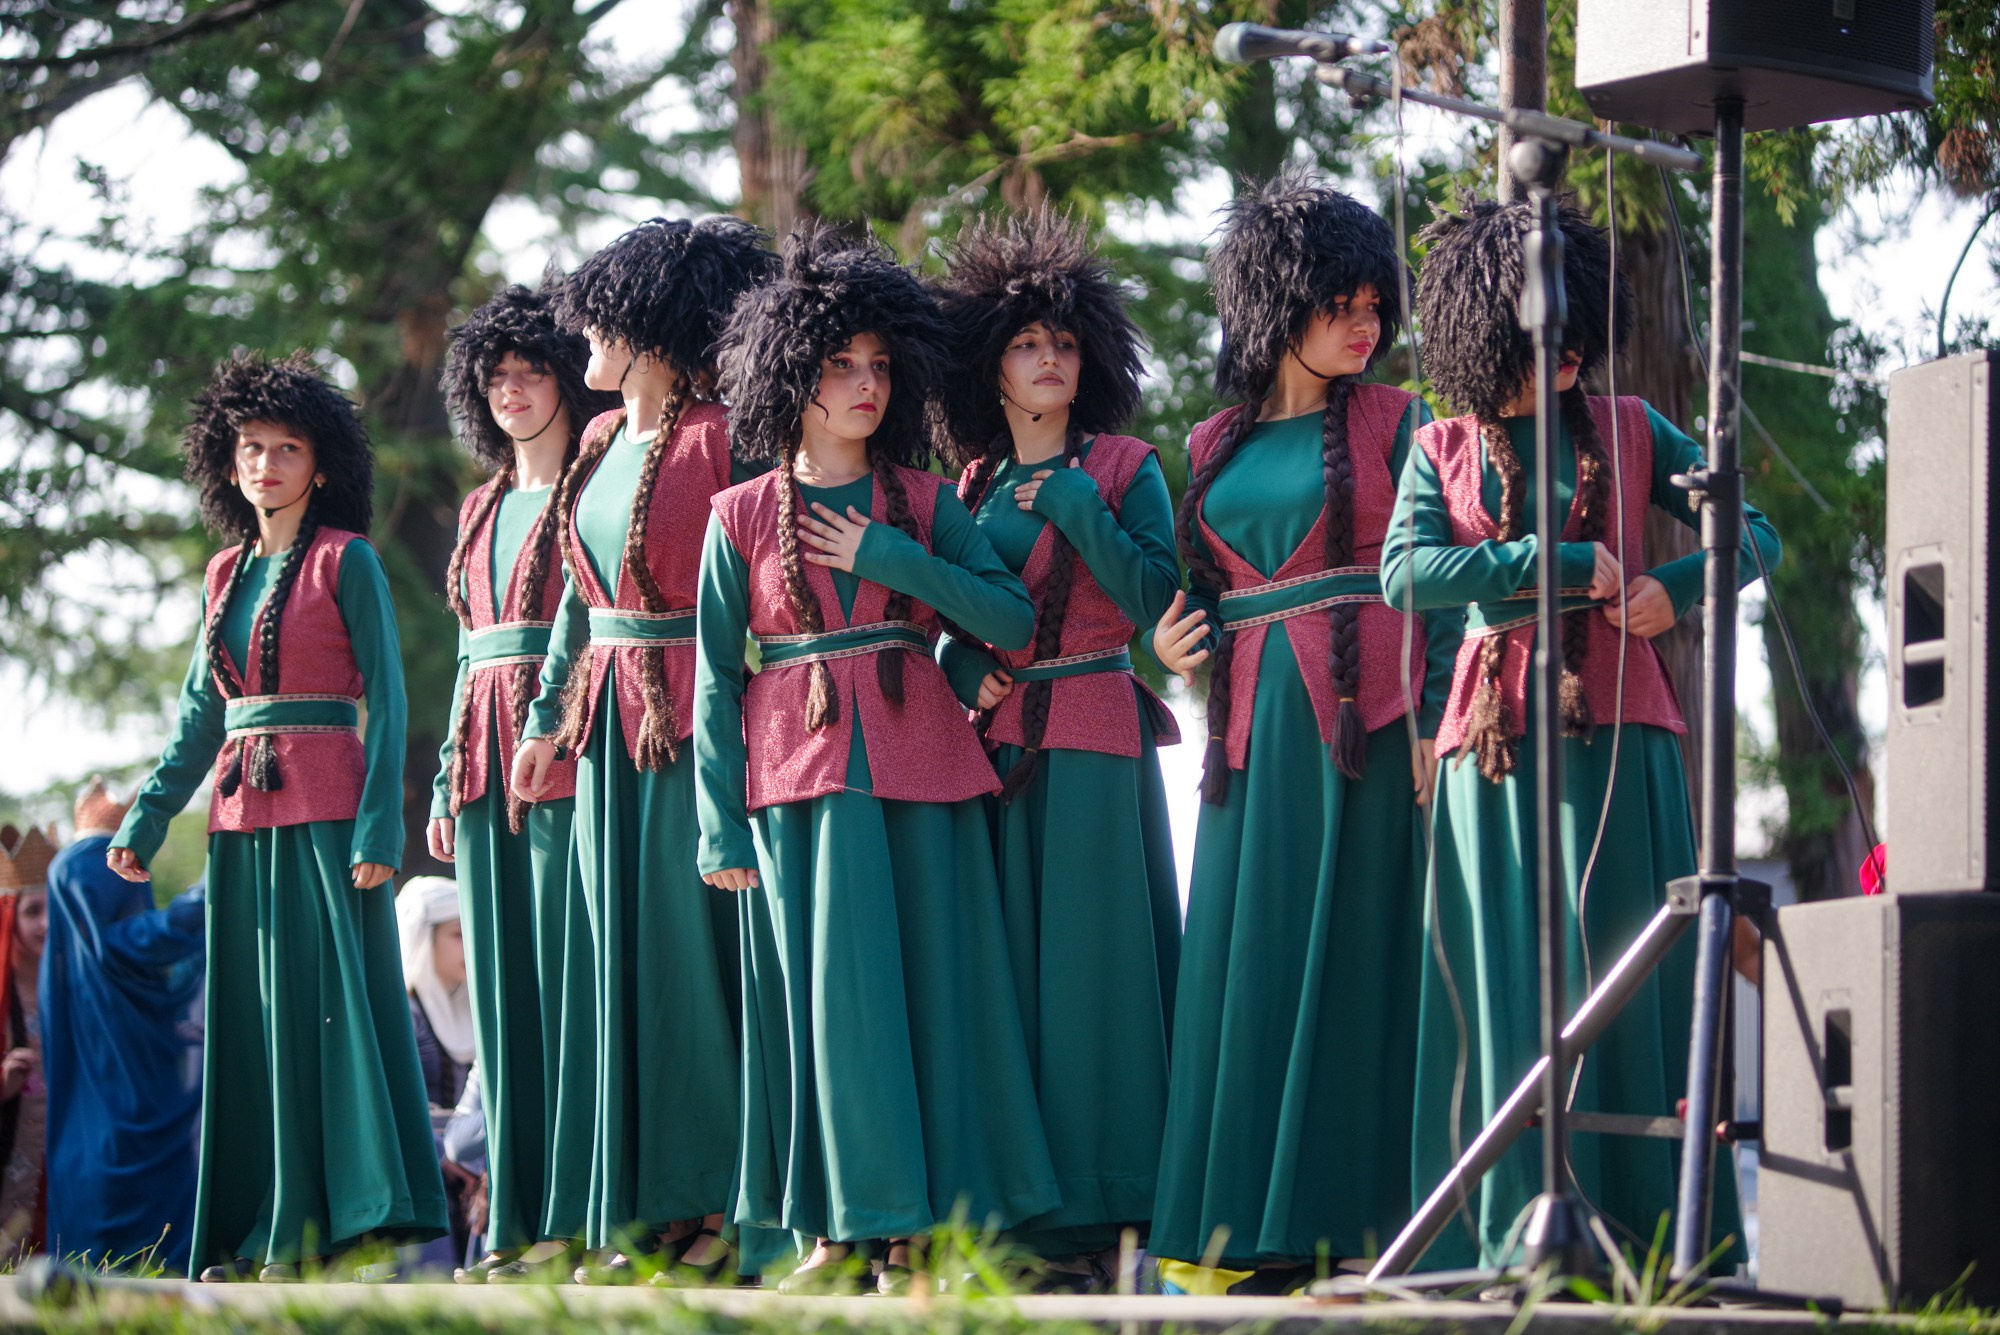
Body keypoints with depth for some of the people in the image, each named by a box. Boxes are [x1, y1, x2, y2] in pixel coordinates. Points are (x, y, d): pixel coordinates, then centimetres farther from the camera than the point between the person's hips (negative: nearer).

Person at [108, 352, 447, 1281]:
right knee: (253, 1019, 5)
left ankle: (373, 1220, -9)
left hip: (324, 812, -6)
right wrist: (144, 822, 15)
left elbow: (387, 700, -6)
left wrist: (378, 826, -15)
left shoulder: (348, 563, -2)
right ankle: (268, 1234, 7)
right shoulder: (226, 574, 15)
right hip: (241, 820, 6)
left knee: (340, 999, -9)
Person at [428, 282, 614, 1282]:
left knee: (569, 975, -10)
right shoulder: (482, 509, 21)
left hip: (569, 751, -7)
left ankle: (577, 1219, -10)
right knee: (502, 985, 5)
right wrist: (449, 784, 18)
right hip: (487, 763, 8)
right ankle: (517, 1224, 7)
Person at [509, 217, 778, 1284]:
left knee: (696, 944, -6)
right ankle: (641, 1210, 11)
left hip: (693, 717, -8)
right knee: (623, 956, 7)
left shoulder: (717, 439, -9)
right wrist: (549, 718, 18)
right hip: (608, 722, 8)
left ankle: (721, 1200, 0)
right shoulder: (602, 443, 15)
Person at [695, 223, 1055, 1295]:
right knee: (827, 992, -2)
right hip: (798, 776, -1)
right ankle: (840, 1223, 3)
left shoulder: (925, 504, 8)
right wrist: (720, 827, -2)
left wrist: (887, 556, -9)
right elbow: (715, 677, 4)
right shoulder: (742, 516, 5)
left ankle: (920, 1228, 3)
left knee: (931, 987, -1)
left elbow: (1011, 619, -3)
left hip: (920, 770, 1)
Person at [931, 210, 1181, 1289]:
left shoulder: (1124, 469, 3)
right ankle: (1019, 1210, 5)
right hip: (994, 748, 4)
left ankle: (1093, 1219, -5)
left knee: (1090, 960, -6)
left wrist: (1071, 504, -12)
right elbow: (947, 626, 17)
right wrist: (968, 676, -4)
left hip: (1095, 743, -4)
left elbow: (1156, 598, -10)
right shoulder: (972, 487, 14)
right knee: (1008, 967, 2)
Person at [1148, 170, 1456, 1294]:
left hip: (1363, 722, -4)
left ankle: (1341, 1222, -5)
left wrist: (1433, 720, -10)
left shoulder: (1394, 423, 5)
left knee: (1349, 955, -6)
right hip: (1253, 728, 4)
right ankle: (1253, 1229, 4)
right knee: (1245, 958, 1)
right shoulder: (1216, 447, 16)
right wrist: (1172, 644, 1)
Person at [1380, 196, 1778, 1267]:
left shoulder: (1629, 431, 12)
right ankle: (1515, 1237, -5)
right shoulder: (1443, 450, 11)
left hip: (1615, 731, 0)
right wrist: (1556, 562, -12)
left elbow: (1754, 535, 12)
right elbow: (1404, 572, -5)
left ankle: (1641, 1226, -4)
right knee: (1506, 986, -4)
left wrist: (1676, 588, -8)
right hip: (1495, 738, 0)